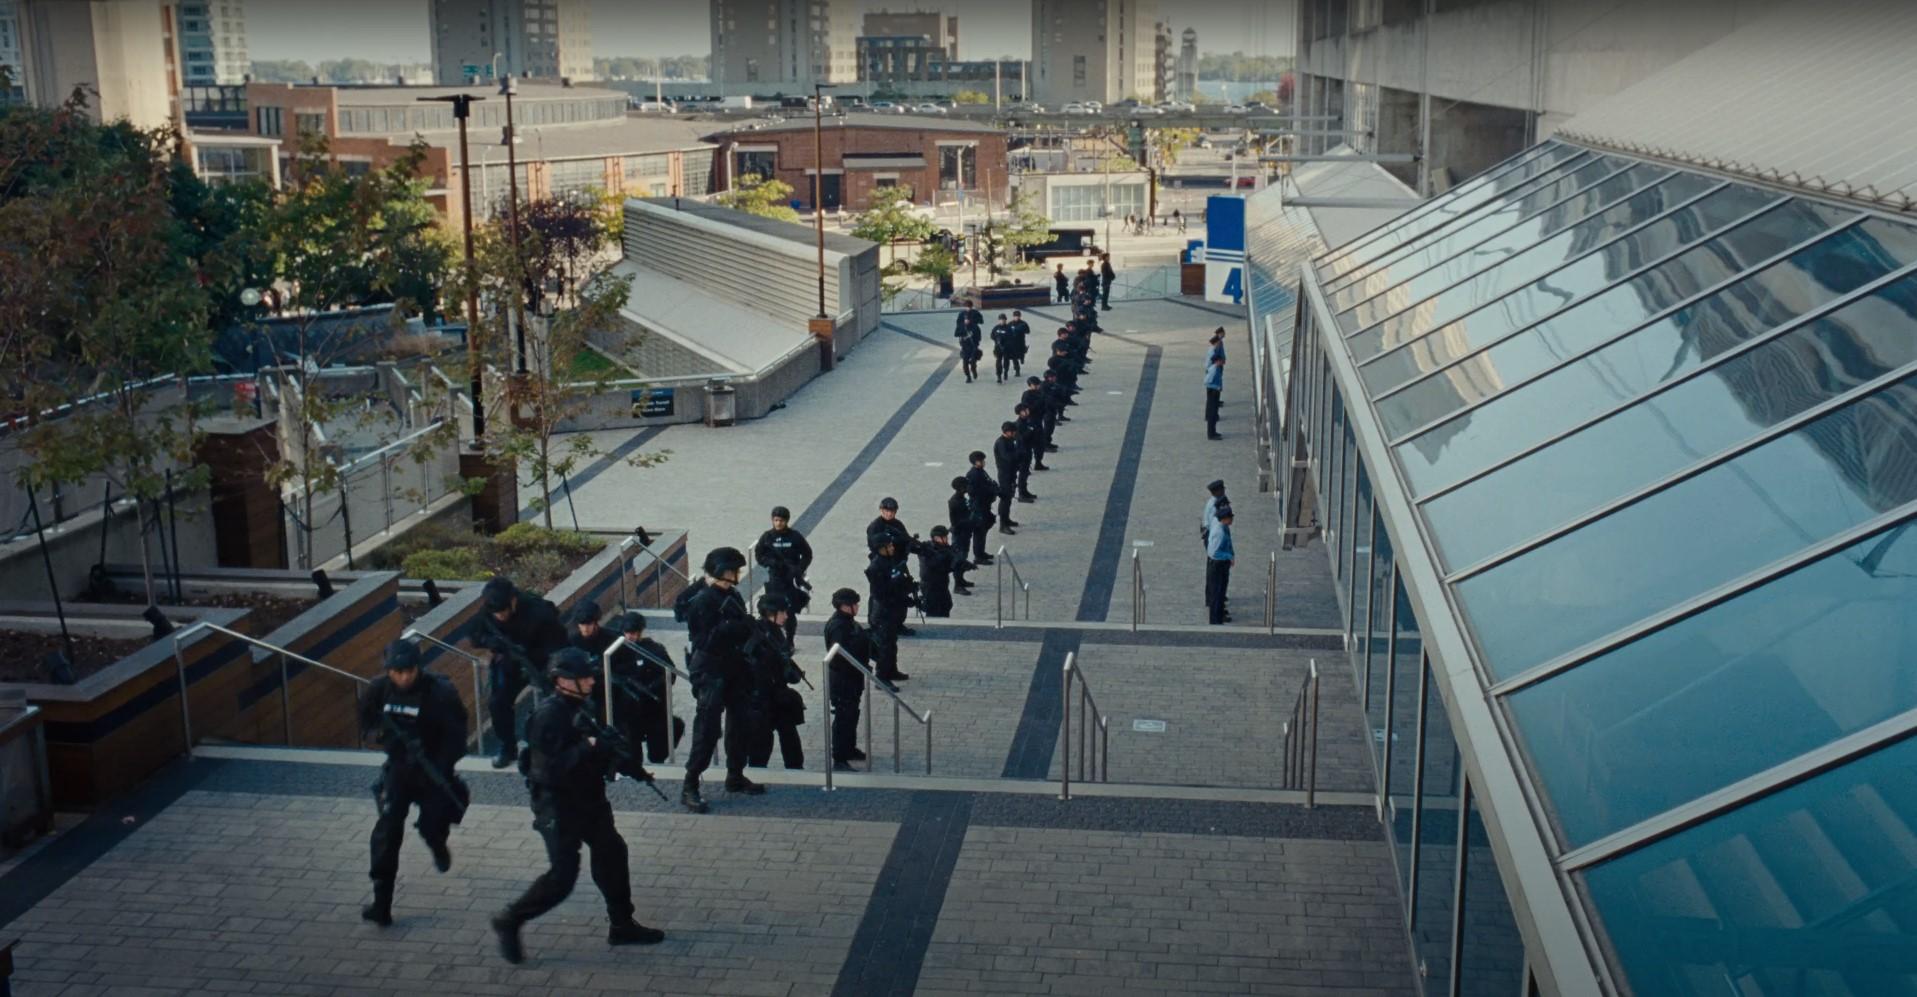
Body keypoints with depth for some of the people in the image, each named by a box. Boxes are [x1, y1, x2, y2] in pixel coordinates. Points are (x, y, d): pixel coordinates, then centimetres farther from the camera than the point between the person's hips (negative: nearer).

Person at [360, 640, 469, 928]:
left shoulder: (440, 692, -22)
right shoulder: (378, 689, -10)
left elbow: (456, 736, -17)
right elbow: (366, 721, 7)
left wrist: (440, 769, -27)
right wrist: (383, 734, -15)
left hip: (433, 769, -2)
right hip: (399, 767, 2)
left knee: (432, 825, 2)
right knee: (387, 831, -11)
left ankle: (438, 846, 43)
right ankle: (381, 904, -7)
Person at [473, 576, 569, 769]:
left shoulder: (538, 612, -32)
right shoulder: (487, 612, -18)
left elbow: (559, 646, -26)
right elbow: (476, 637, -6)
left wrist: (529, 655, -40)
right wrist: (494, 642, -28)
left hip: (542, 660, -4)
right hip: (511, 661, 4)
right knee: (497, 702, -4)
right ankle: (508, 750, 14)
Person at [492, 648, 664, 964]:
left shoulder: (577, 707, 6)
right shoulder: (548, 716, -22)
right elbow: (550, 767, -29)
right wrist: (588, 748, -31)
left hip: (587, 801, 9)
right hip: (558, 808, -9)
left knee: (612, 854, 12)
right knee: (562, 877, -5)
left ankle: (622, 925, 24)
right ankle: (509, 921, 12)